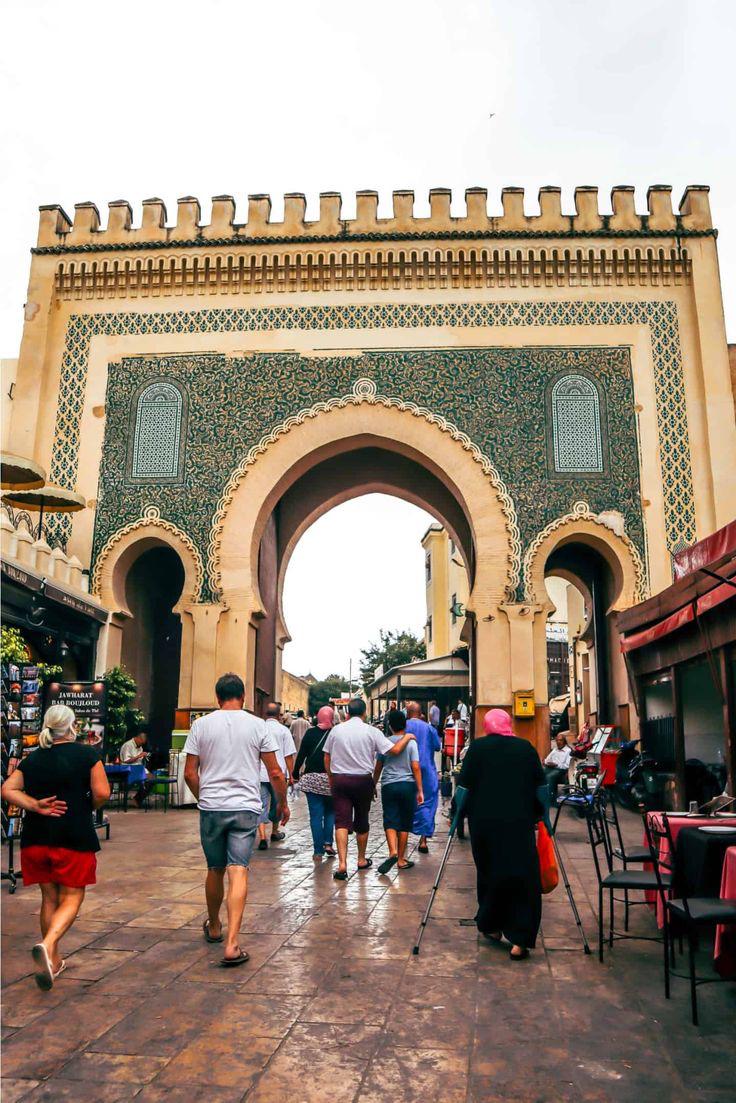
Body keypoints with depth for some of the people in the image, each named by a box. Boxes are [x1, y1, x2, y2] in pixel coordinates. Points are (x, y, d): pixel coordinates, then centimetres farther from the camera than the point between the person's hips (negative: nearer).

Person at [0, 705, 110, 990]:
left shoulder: (32, 758, 8)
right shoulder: (86, 754, -6)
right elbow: (102, 793, -13)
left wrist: (36, 806, -5)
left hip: (36, 837, 5)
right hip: (75, 838, -5)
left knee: (49, 898, 18)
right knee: (72, 898, 5)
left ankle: (54, 960, 25)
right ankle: (48, 945, -19)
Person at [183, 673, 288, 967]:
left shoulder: (201, 725, -1)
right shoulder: (257, 725, -3)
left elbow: (190, 773, 0)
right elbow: (275, 772, -1)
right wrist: (282, 803, 13)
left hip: (211, 808, 2)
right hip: (245, 808, -1)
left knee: (215, 870, 17)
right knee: (238, 871, -2)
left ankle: (213, 928, 37)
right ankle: (231, 945, -10)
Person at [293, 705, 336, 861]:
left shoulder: (310, 733, -3)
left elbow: (301, 754, -2)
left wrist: (295, 773, 9)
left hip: (311, 777, 0)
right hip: (332, 778, 0)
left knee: (315, 814, 4)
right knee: (330, 812, 19)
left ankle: (318, 851, 5)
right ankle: (328, 843, 7)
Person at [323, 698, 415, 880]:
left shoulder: (336, 730, 0)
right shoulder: (371, 731, -7)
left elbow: (327, 757, 5)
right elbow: (394, 750, -9)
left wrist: (331, 779, 16)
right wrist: (407, 737, 7)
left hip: (339, 780, 1)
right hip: (363, 780, 0)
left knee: (341, 821, -1)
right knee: (362, 821, 16)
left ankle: (342, 864, -13)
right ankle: (361, 860, 31)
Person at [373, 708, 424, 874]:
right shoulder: (411, 742, -3)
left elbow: (378, 767, 8)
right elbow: (416, 768, -6)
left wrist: (373, 786, 21)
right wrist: (420, 791, -1)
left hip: (388, 786, 0)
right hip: (407, 785, 0)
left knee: (390, 821, 1)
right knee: (405, 823, 9)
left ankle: (393, 852, -22)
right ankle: (401, 859, 15)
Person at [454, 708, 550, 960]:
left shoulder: (477, 748, 0)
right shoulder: (526, 747, 4)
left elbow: (464, 787, -1)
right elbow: (541, 786, 8)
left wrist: (459, 813, 12)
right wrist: (543, 816, 19)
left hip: (484, 821, 0)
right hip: (519, 822, 0)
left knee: (489, 874, 16)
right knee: (523, 877, 5)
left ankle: (492, 926, 27)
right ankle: (519, 941, 0)